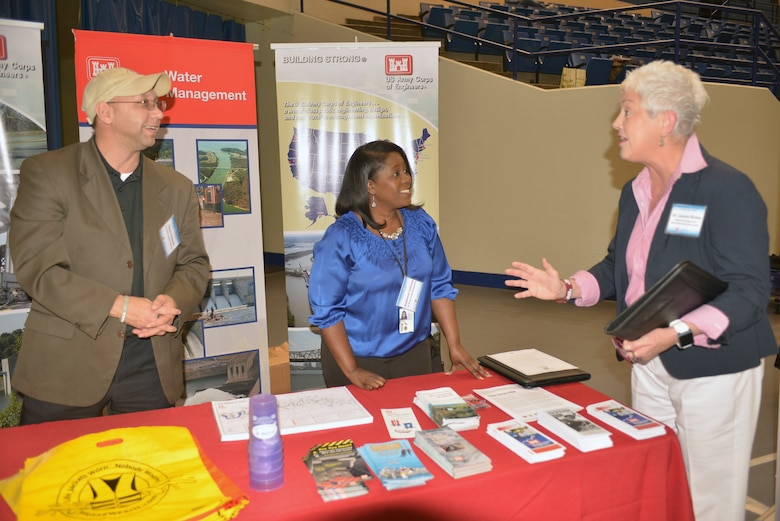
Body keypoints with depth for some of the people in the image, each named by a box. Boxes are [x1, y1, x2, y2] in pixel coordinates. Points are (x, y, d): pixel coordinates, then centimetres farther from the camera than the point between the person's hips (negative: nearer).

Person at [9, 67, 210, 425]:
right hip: (64, 368, -3)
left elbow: (194, 263, 9)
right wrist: (120, 307, -19)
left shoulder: (177, 188, 8)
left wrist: (174, 302, -12)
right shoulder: (47, 173, -4)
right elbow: (36, 267, -12)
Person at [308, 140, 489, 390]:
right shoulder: (341, 237, -16)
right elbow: (326, 310, -14)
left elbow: (440, 288, 3)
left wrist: (455, 346, -2)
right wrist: (351, 371, -16)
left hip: (416, 354, 4)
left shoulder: (421, 224, -2)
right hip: (361, 360, -4)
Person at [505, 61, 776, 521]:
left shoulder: (728, 189, -18)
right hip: (650, 365, 7)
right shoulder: (635, 192, 6)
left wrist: (676, 334, -33)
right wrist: (568, 289, 0)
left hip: (714, 369, -7)